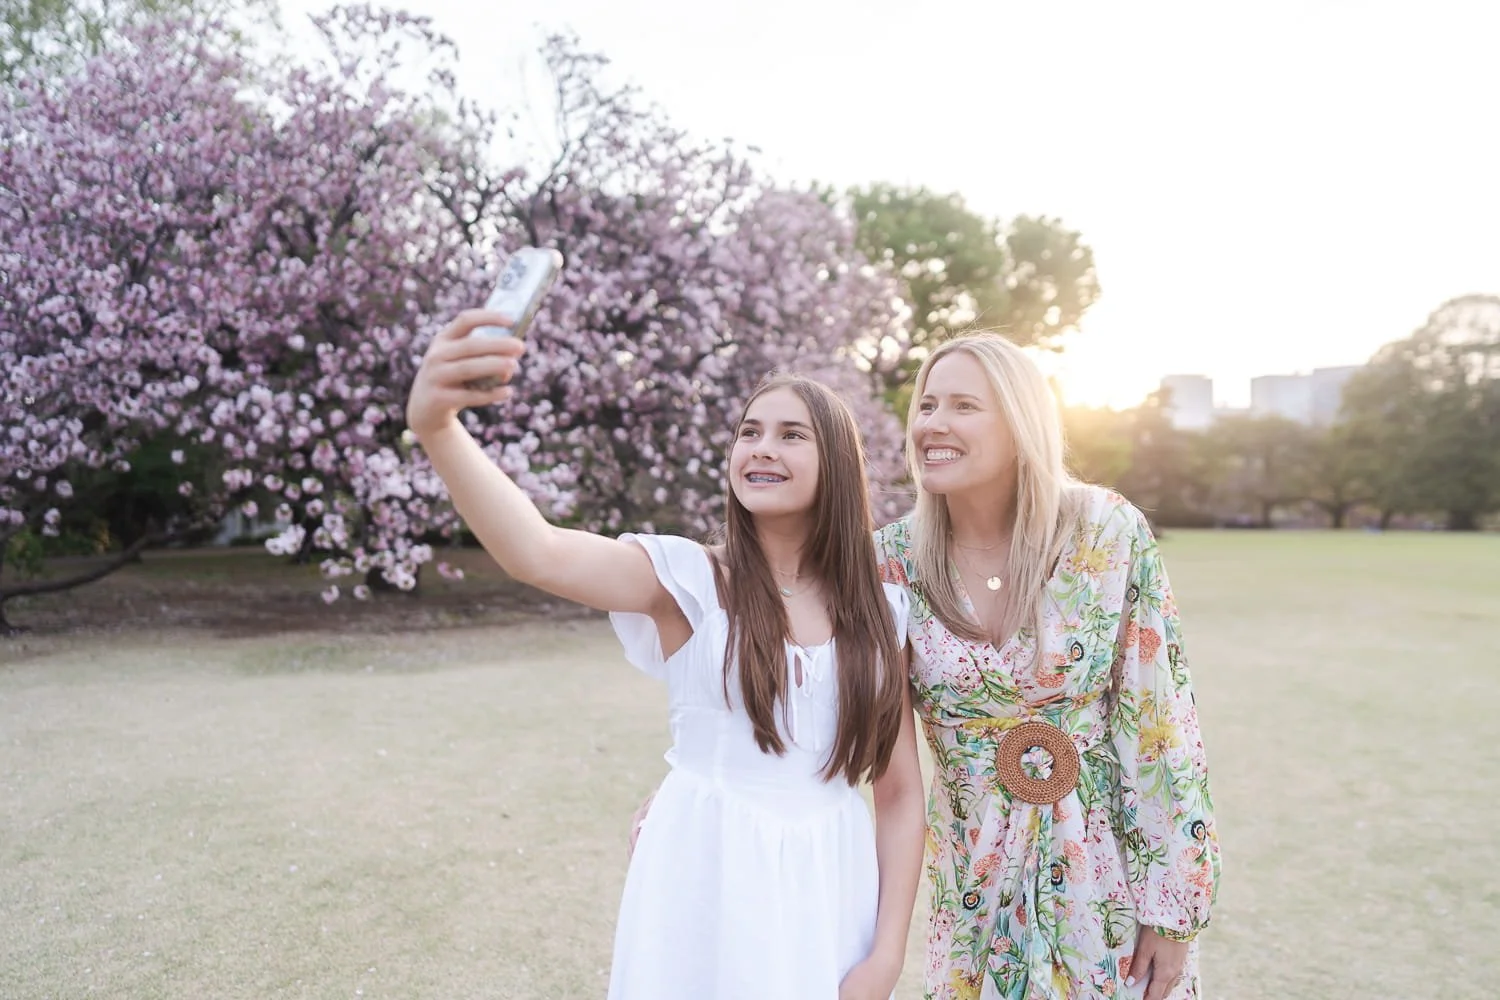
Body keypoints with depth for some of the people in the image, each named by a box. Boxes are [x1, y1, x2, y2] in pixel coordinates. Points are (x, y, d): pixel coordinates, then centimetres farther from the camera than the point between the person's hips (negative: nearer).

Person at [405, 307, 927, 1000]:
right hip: (703, 887, -2)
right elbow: (538, 554, -29)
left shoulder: (881, 614, -1)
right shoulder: (689, 581, -10)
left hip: (826, 893, 3)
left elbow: (900, 794, 3)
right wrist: (436, 427, -44)